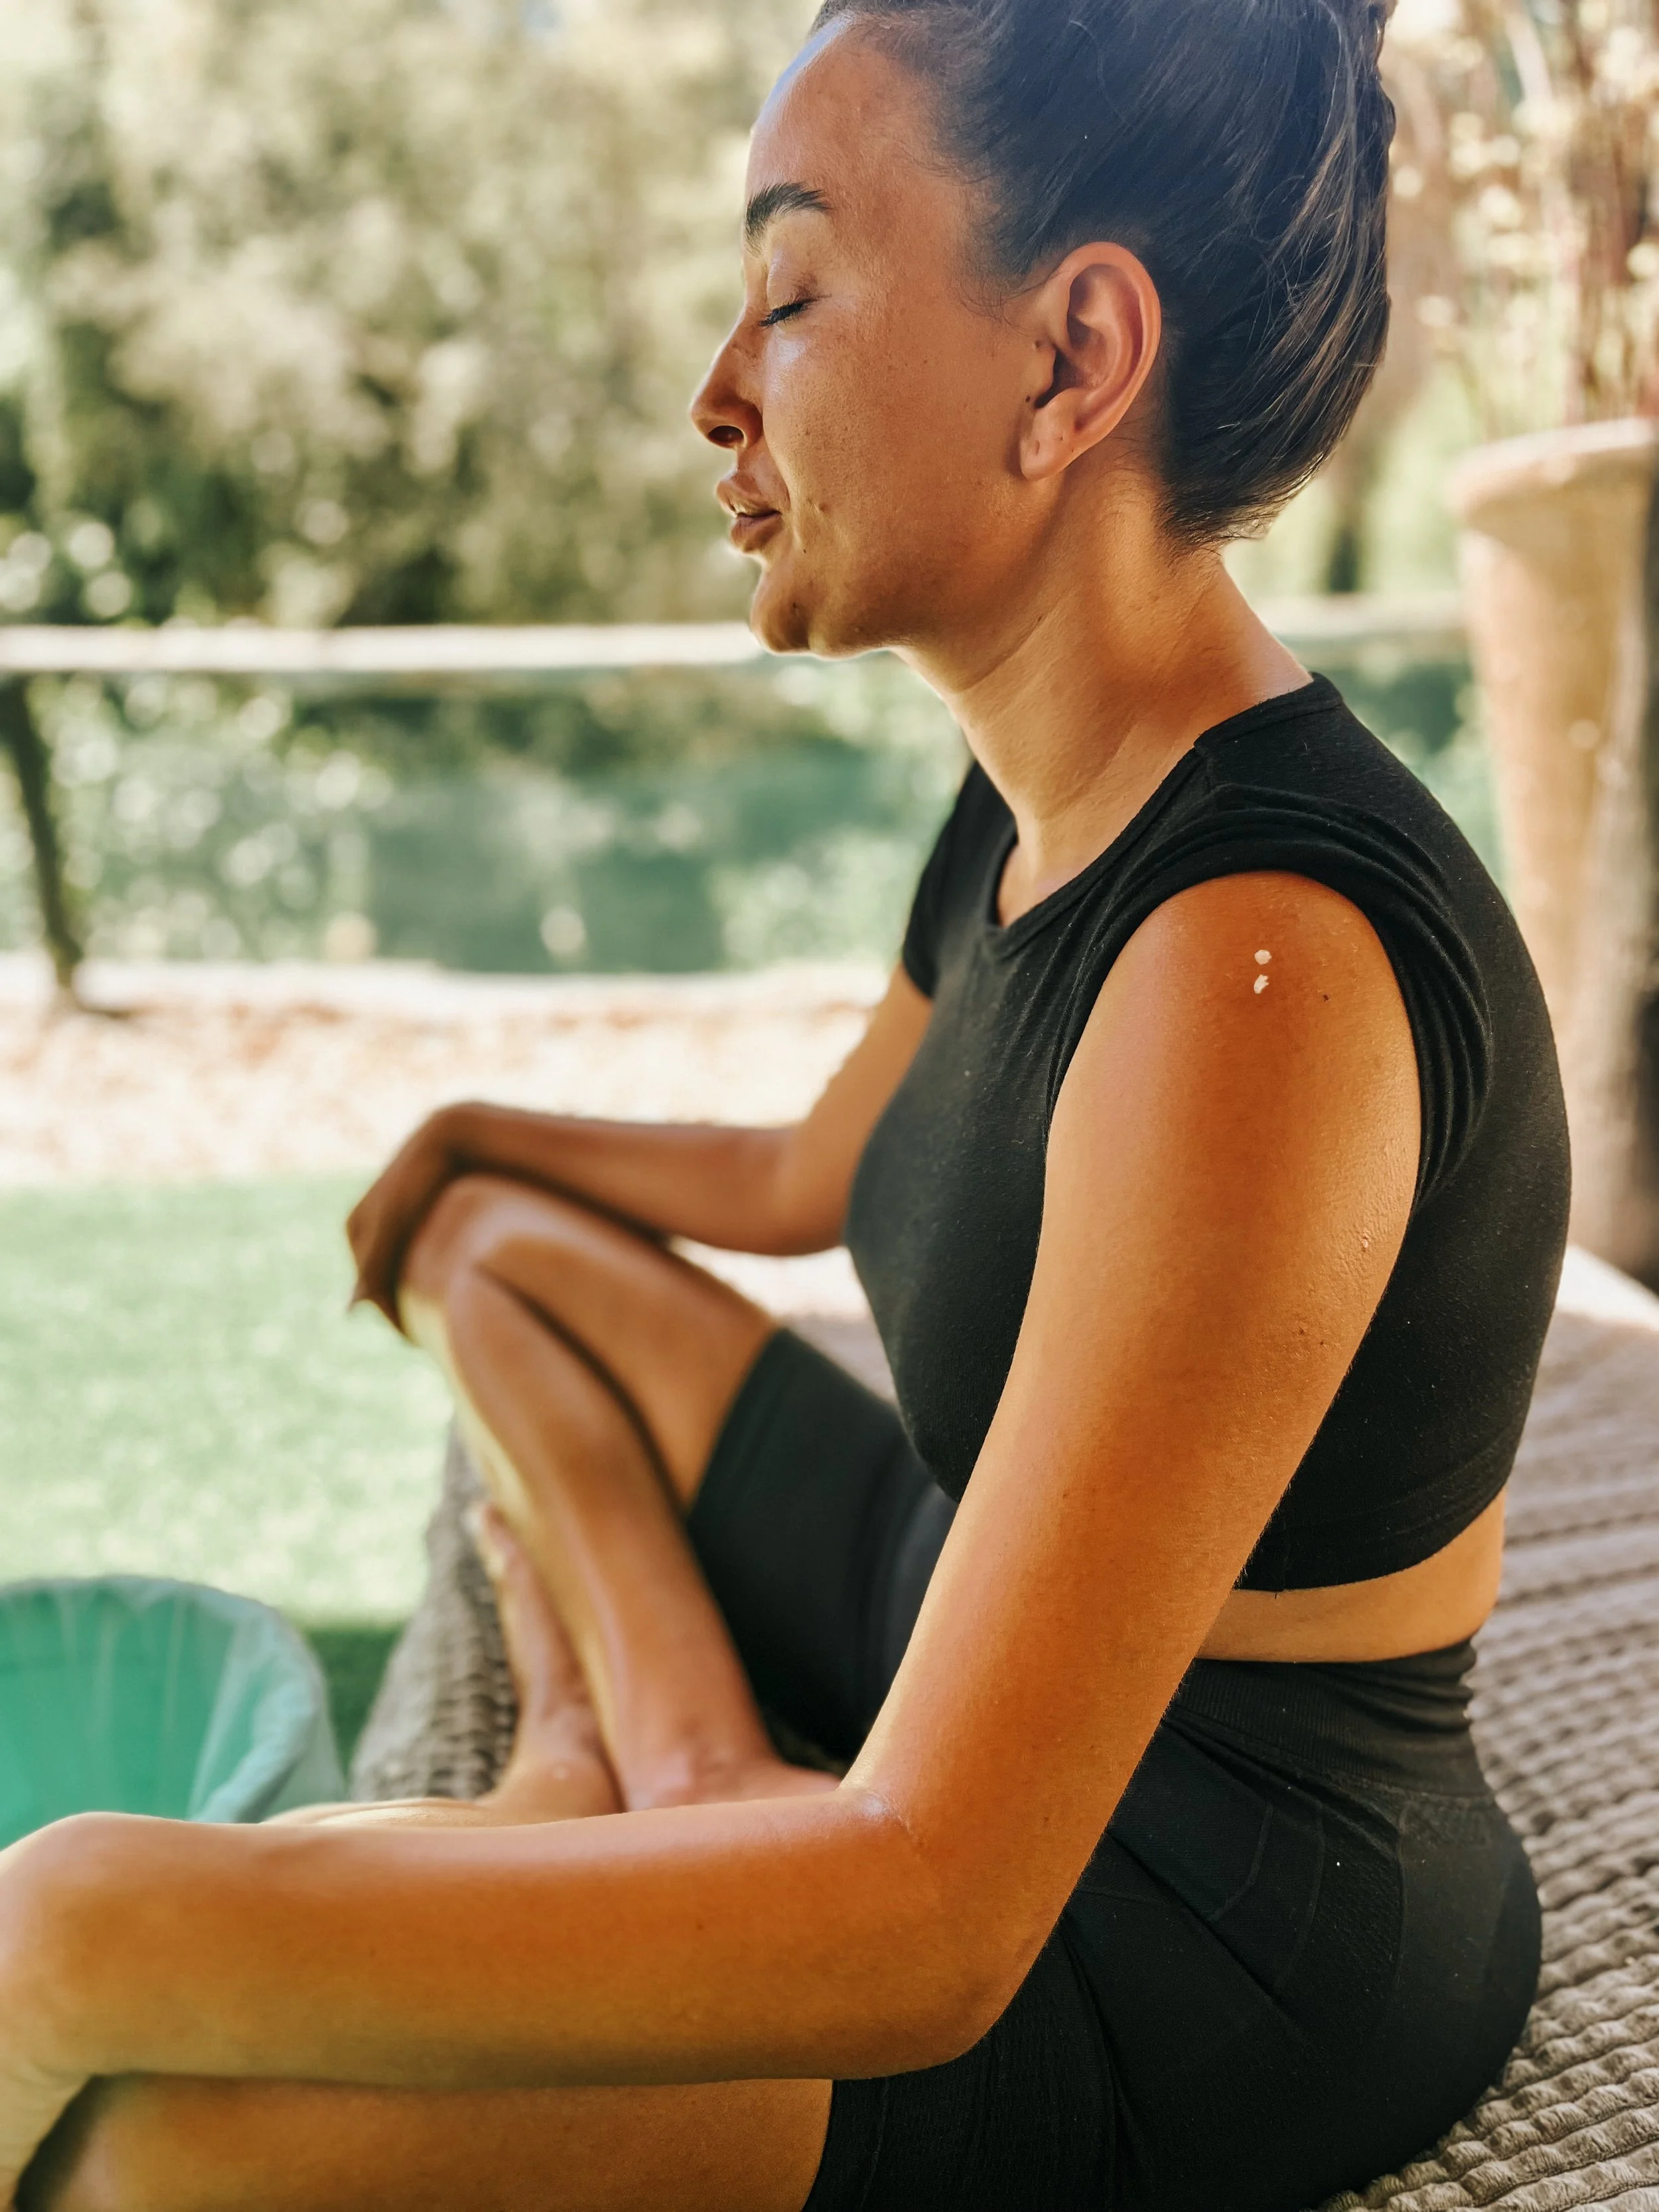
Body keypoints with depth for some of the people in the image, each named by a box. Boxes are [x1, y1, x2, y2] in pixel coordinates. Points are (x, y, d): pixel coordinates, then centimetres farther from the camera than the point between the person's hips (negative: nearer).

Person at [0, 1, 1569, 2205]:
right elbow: (807, 1176, 19)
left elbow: (927, 1926, -34)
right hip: (1006, 1682, 9)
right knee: (494, 1241, 19)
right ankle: (679, 1774, 3)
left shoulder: (1261, 965, -32)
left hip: (1202, 1942, -9)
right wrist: (476, 1135, 36)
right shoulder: (1046, 809, -1)